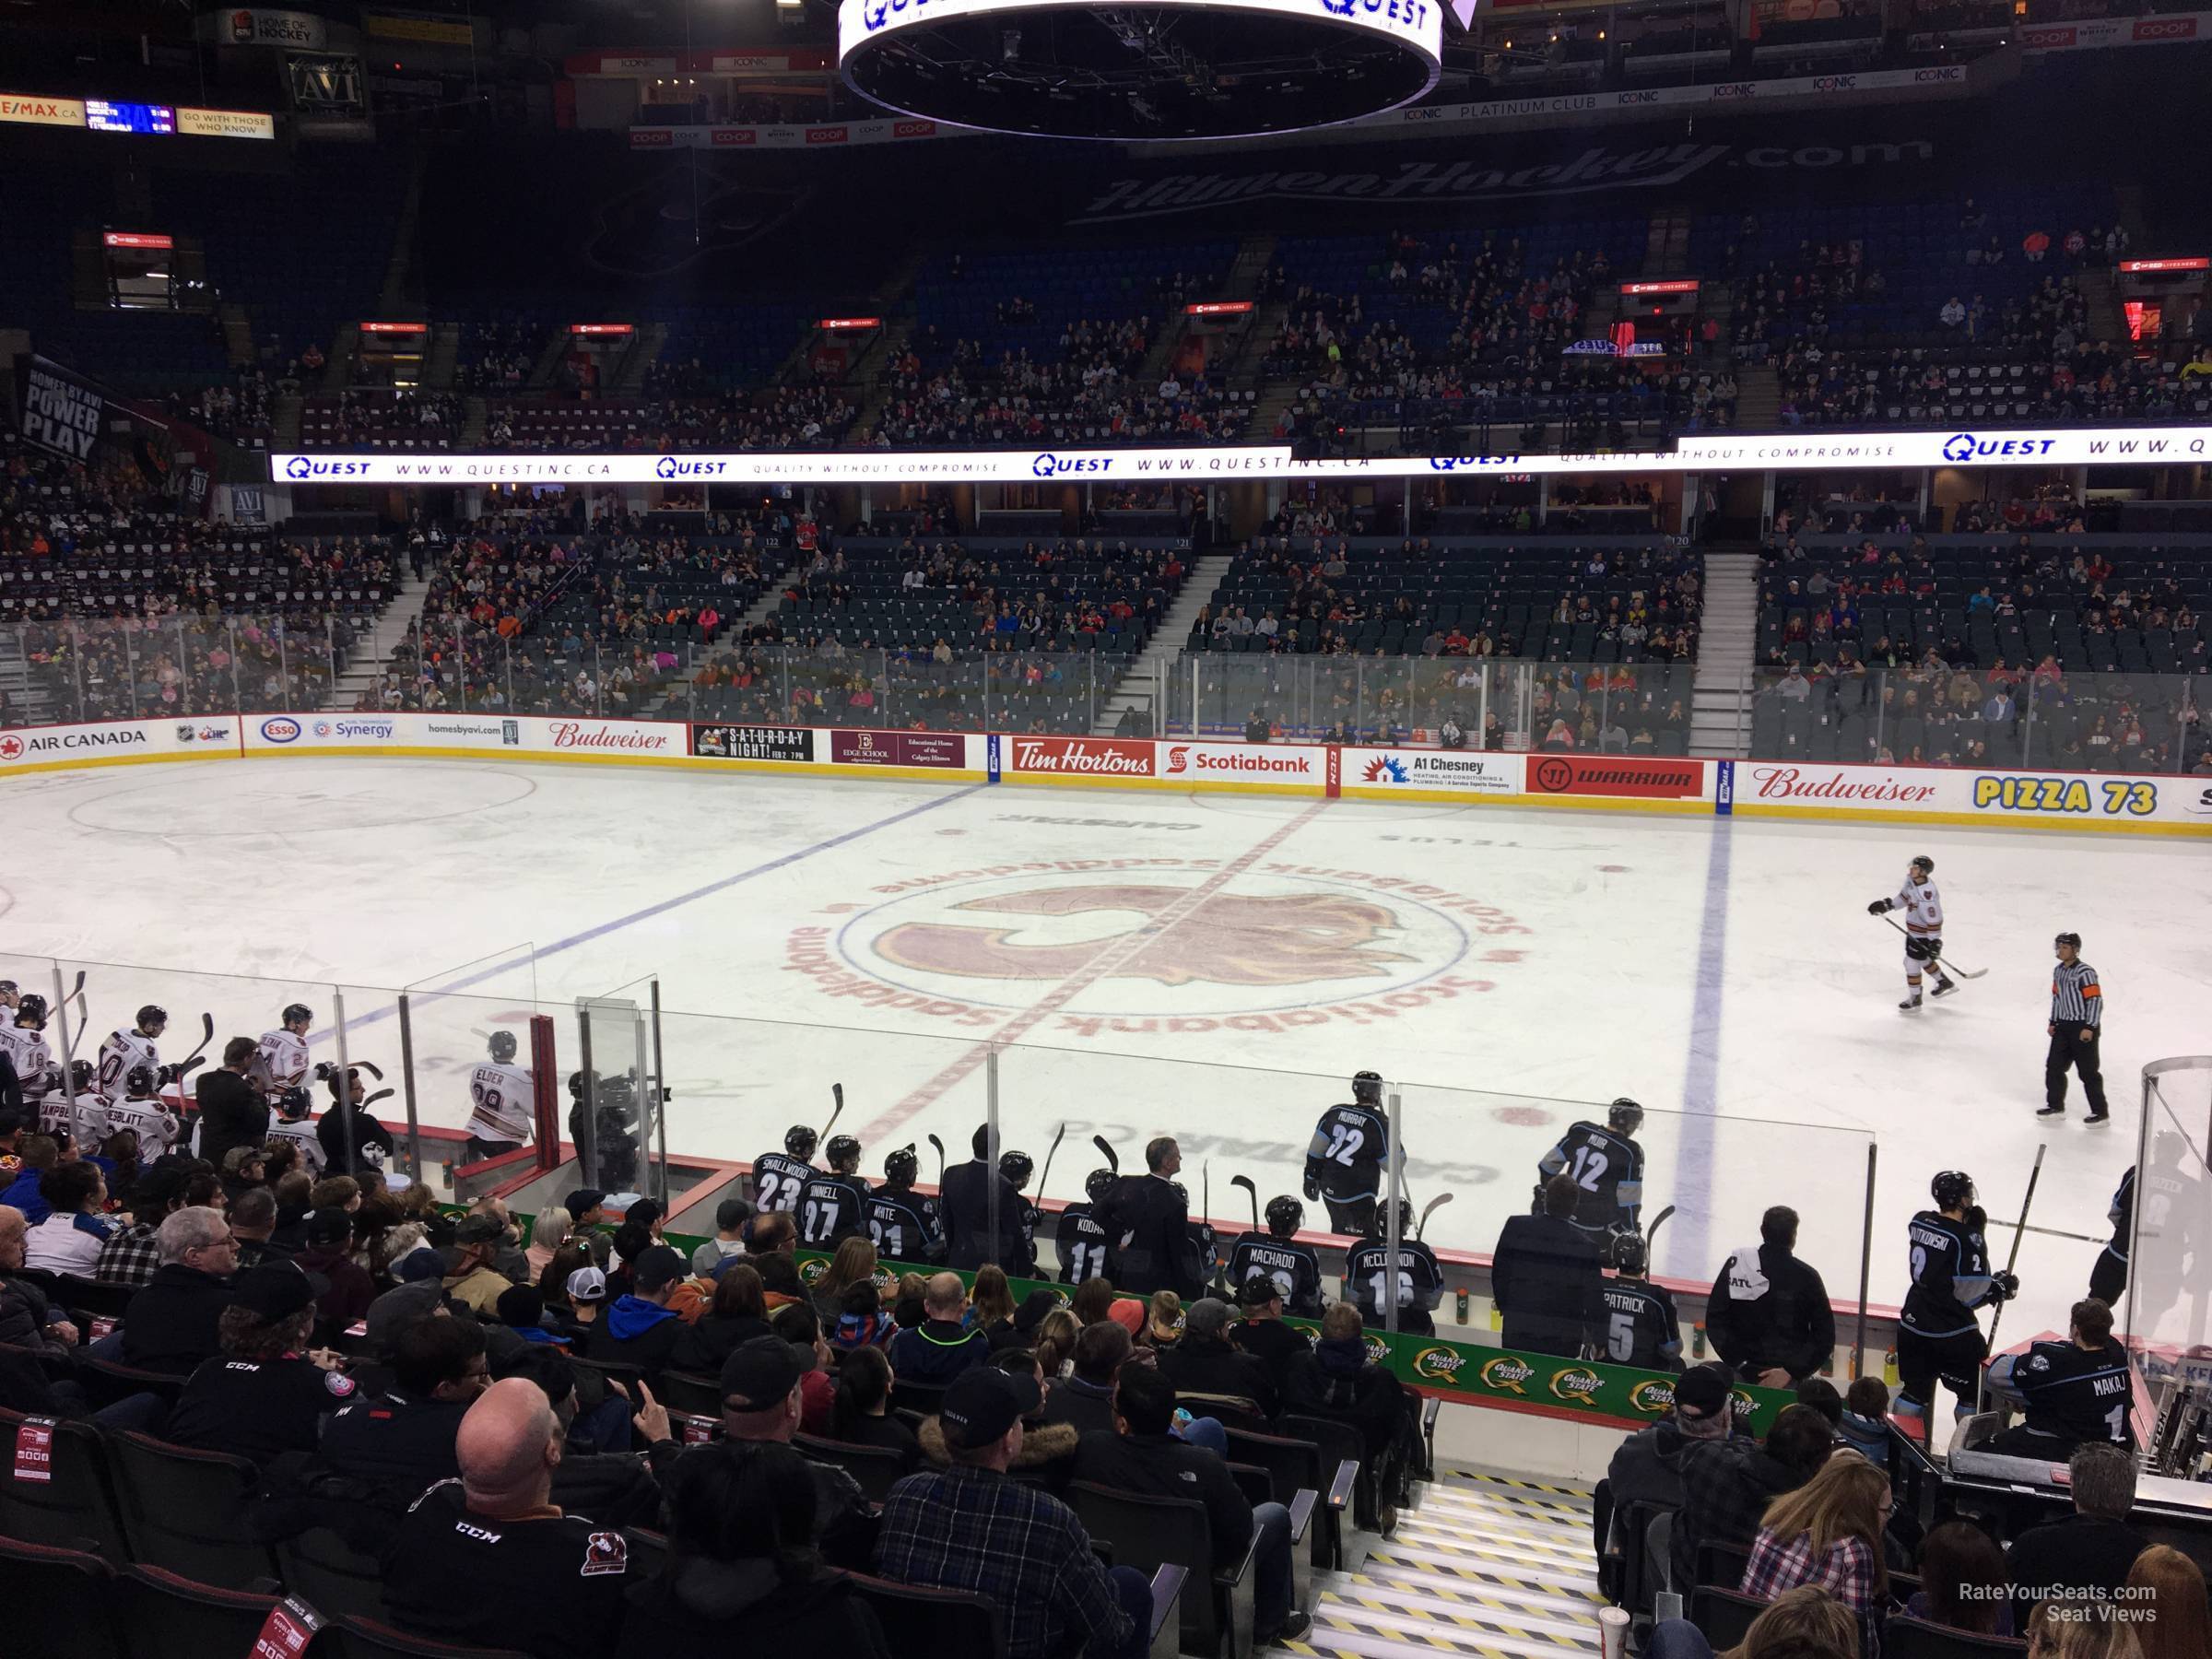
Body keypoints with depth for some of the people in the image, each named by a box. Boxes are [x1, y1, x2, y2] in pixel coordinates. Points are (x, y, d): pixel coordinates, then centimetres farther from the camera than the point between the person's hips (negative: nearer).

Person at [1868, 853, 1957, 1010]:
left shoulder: (1926, 894, -34)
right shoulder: (1911, 881, -6)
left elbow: (1934, 920, -30)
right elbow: (1904, 897, 15)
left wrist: (1935, 942, -26)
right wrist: (1886, 905, 9)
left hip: (1924, 934, -10)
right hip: (1913, 931, 10)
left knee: (1912, 962, -1)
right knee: (1923, 959, 26)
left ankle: (1915, 998, 14)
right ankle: (1945, 982, 46)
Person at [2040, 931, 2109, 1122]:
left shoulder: (2085, 972, -17)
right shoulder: (2058, 971, 9)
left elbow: (2096, 1000, -19)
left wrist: (2089, 1027, -20)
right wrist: (2053, 1022, 17)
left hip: (2084, 1028, -8)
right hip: (2064, 1026, 8)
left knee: (2088, 1072, -3)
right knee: (2054, 1065, 9)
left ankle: (2101, 1113, 7)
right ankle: (2056, 1106, 22)